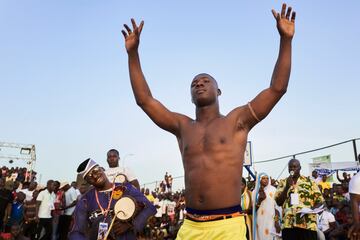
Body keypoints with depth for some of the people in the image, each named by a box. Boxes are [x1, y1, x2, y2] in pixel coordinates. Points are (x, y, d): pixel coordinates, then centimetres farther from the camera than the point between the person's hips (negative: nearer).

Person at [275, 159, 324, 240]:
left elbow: (320, 201, 8)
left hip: (308, 225, 0)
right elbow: (278, 202, 2)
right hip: (288, 224, 0)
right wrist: (287, 186, -7)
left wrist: (312, 209, -12)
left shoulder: (310, 182, 11)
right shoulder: (283, 182, 12)